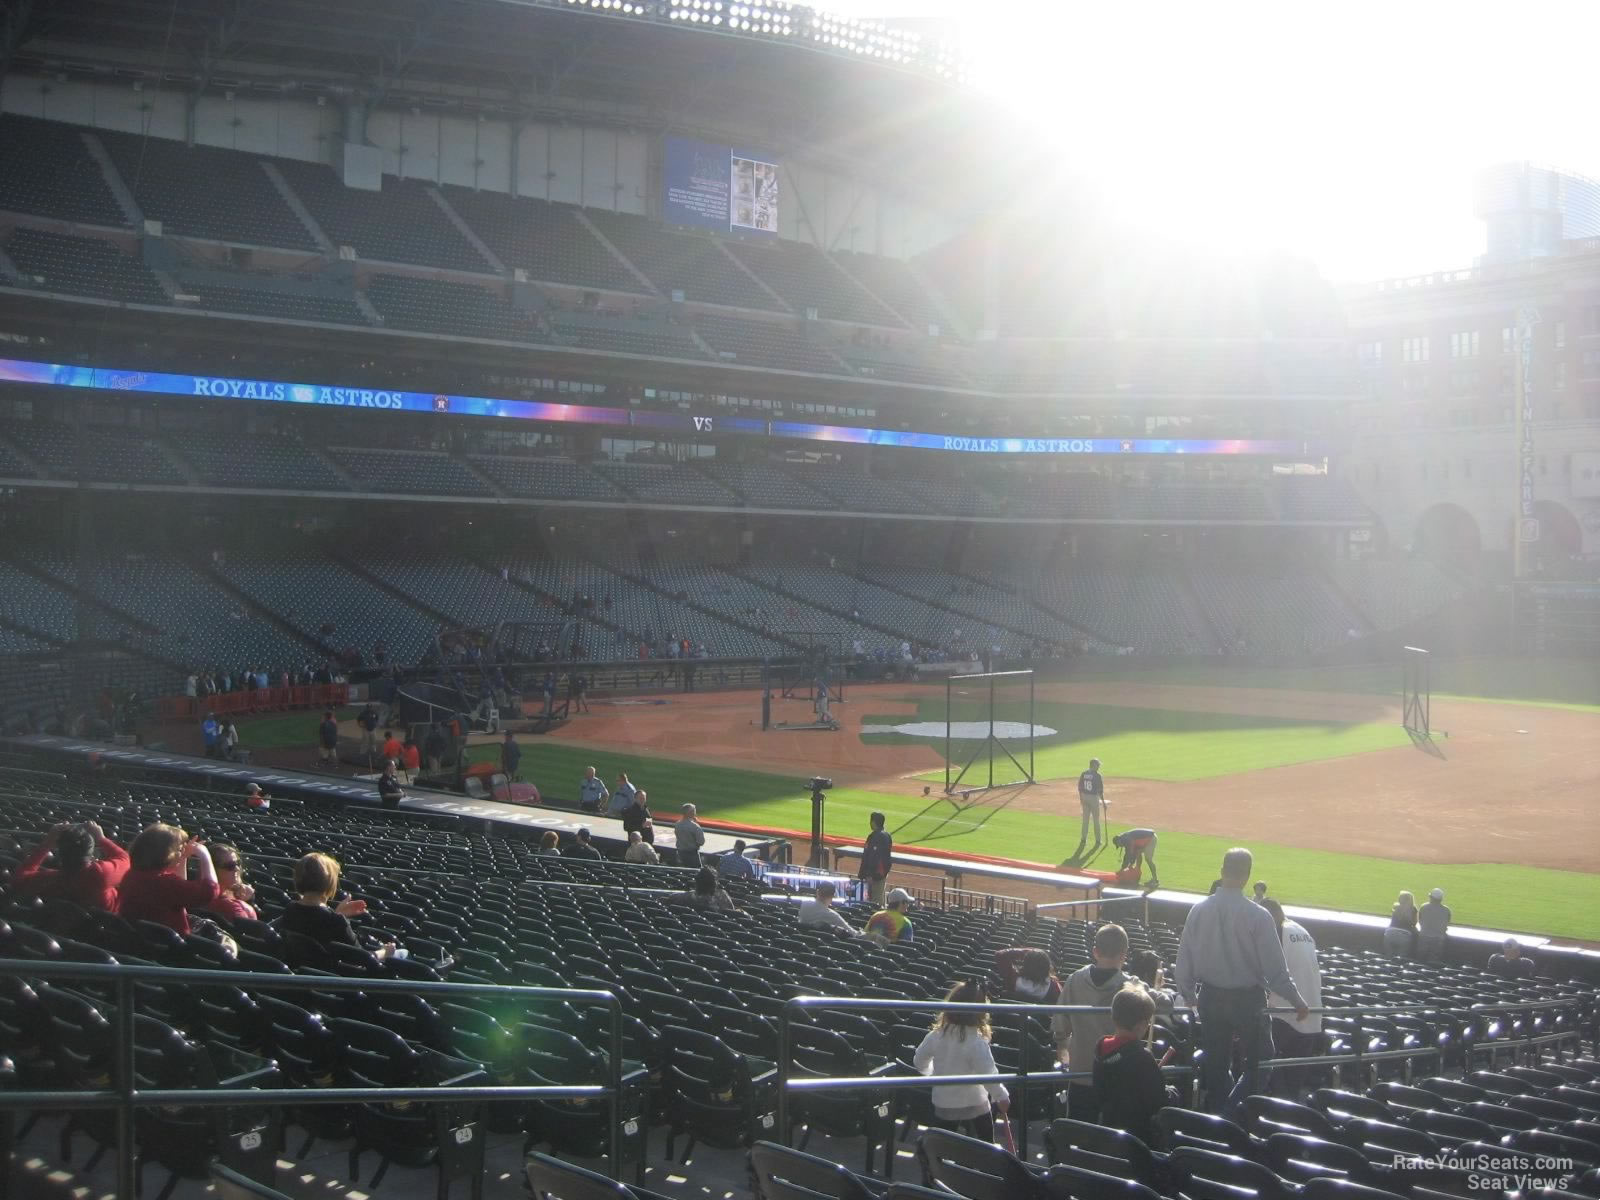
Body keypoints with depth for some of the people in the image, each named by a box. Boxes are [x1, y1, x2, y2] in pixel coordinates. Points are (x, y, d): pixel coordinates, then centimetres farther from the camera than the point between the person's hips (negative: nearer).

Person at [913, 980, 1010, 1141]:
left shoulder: (936, 1035, -7)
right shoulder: (976, 1042, -24)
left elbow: (919, 1061, 5)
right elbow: (988, 1074, -26)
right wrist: (1002, 1097, -9)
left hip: (942, 1105, 4)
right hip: (974, 1107, -4)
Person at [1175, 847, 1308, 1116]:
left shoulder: (1199, 910, -5)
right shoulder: (1258, 916, -17)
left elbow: (1184, 960, 2)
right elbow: (1275, 968, -14)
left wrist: (1189, 995, 19)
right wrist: (1297, 1002, 0)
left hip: (1210, 997, 4)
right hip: (1248, 999, -4)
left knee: (1216, 1063, 17)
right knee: (1259, 1062, 9)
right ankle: (1233, 1111, -7)